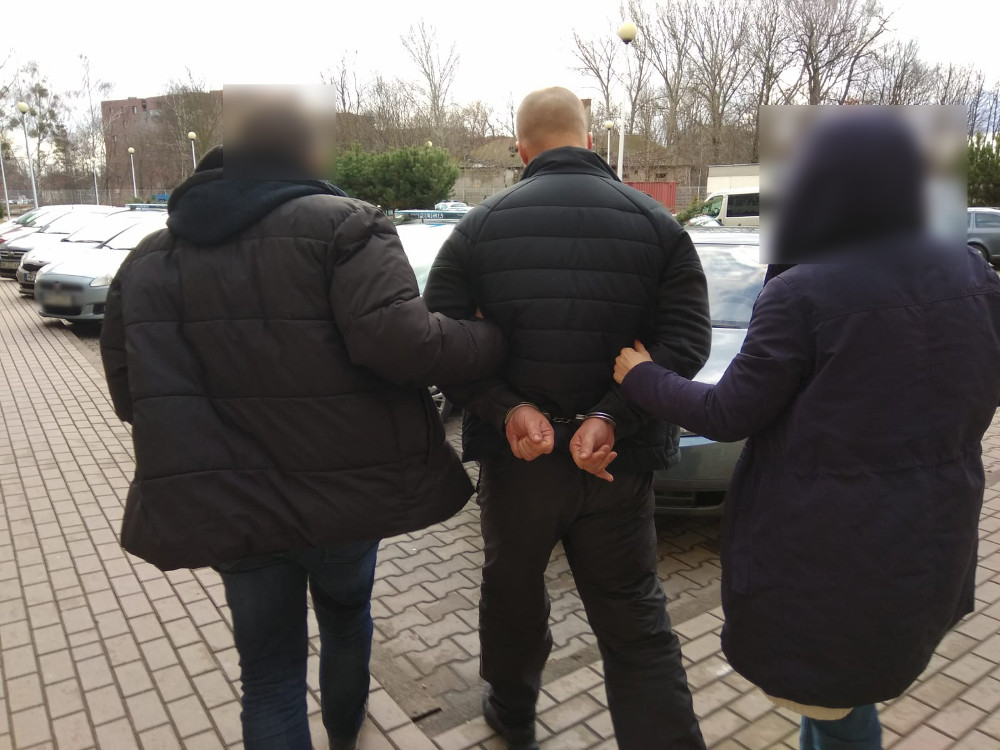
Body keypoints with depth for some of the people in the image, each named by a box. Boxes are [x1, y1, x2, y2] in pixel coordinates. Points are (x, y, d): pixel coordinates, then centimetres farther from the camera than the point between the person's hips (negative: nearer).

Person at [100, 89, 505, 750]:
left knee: (269, 666, 17)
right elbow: (397, 339, -28)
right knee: (346, 612, 28)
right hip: (342, 489, -2)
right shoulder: (344, 227, -12)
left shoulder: (151, 258, 3)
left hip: (226, 500, 2)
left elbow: (129, 393, 4)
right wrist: (498, 342, -13)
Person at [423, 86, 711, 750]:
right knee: (636, 624, 12)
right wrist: (612, 417, -16)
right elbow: (687, 339, -11)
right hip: (620, 461, 0)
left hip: (515, 456, 1)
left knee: (513, 592, 24)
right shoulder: (656, 223, -2)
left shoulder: (481, 226, -3)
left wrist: (507, 409, -14)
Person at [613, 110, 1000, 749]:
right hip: (935, 534, 7)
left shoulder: (802, 293, -21)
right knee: (840, 676, 27)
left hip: (824, 539, -6)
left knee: (832, 696, 16)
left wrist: (640, 376, 0)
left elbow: (727, 415, -15)